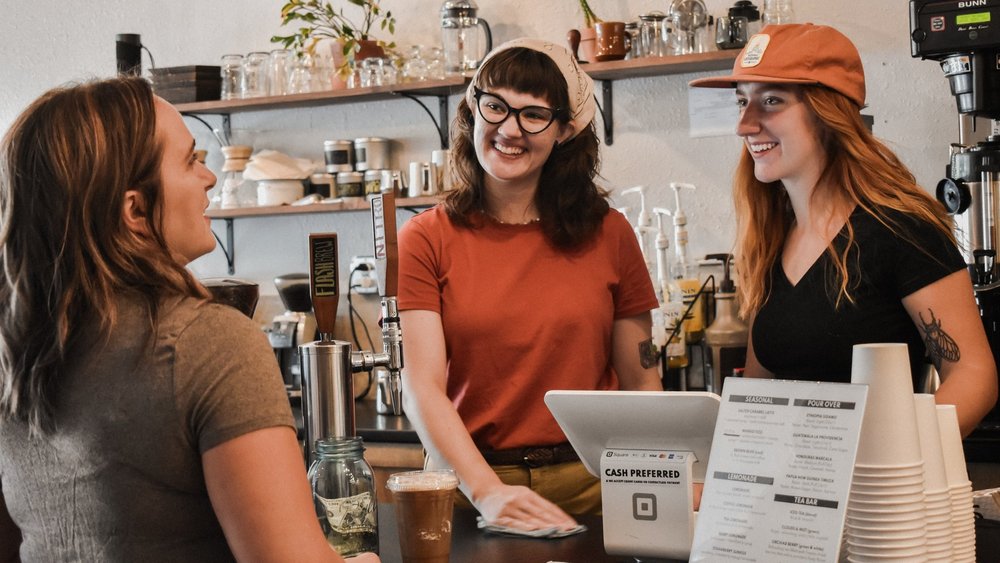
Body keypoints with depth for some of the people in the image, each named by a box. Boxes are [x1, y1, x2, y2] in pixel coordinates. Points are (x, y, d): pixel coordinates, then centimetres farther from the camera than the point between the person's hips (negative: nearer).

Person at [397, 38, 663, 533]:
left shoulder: (608, 235, 7)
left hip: (590, 487, 1)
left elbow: (641, 385, 9)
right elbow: (421, 388, -7)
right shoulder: (425, 241, 2)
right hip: (467, 488, -1)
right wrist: (488, 492, -21)